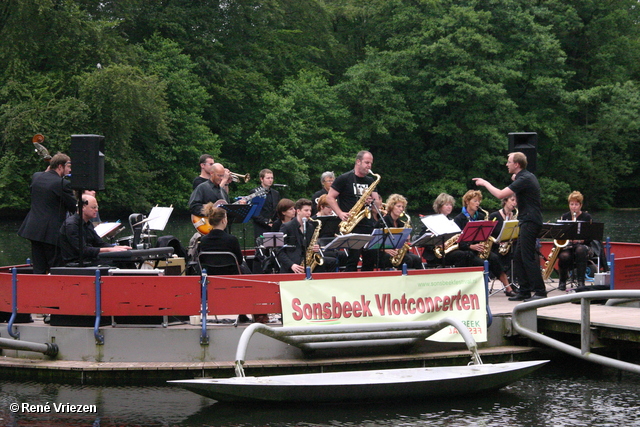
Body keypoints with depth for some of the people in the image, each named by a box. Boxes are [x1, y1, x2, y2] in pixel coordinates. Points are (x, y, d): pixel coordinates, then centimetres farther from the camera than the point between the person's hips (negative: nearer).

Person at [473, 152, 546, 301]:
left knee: (528, 257, -10)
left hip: (530, 222, -10)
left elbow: (500, 194, -21)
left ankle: (540, 291, -9)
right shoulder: (527, 177, 15)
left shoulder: (524, 179, -17)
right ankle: (524, 291, 13)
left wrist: (485, 183, -6)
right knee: (518, 257, 11)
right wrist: (515, 180, 15)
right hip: (527, 221, 10)